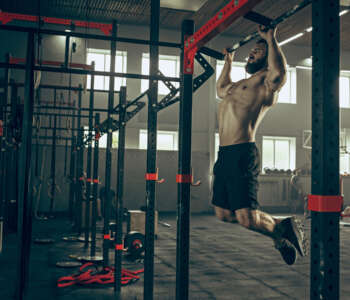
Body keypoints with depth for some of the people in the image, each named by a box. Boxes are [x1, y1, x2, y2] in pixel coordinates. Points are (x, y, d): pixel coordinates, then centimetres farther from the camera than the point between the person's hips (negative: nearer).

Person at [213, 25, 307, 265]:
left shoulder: (266, 83, -2)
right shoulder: (242, 84, 25)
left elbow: (279, 73, -27)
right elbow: (221, 90, 46)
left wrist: (271, 39, -17)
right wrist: (228, 63, 47)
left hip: (242, 155, -9)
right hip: (224, 155, 9)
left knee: (247, 219, -13)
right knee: (224, 214, 13)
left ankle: (283, 228, 18)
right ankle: (278, 229, 29)